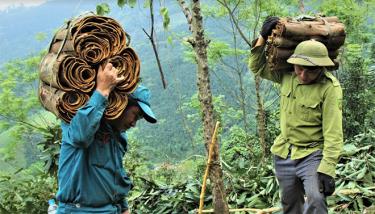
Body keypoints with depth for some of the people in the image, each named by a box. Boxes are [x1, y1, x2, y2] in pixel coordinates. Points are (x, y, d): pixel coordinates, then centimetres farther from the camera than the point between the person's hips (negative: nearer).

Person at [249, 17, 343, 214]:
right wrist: (263, 38, -2)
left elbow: (333, 134, -21)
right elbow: (258, 67, 12)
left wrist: (327, 170, -27)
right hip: (284, 153, 5)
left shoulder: (330, 88, -20)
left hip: (313, 155, -5)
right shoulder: (286, 75, -5)